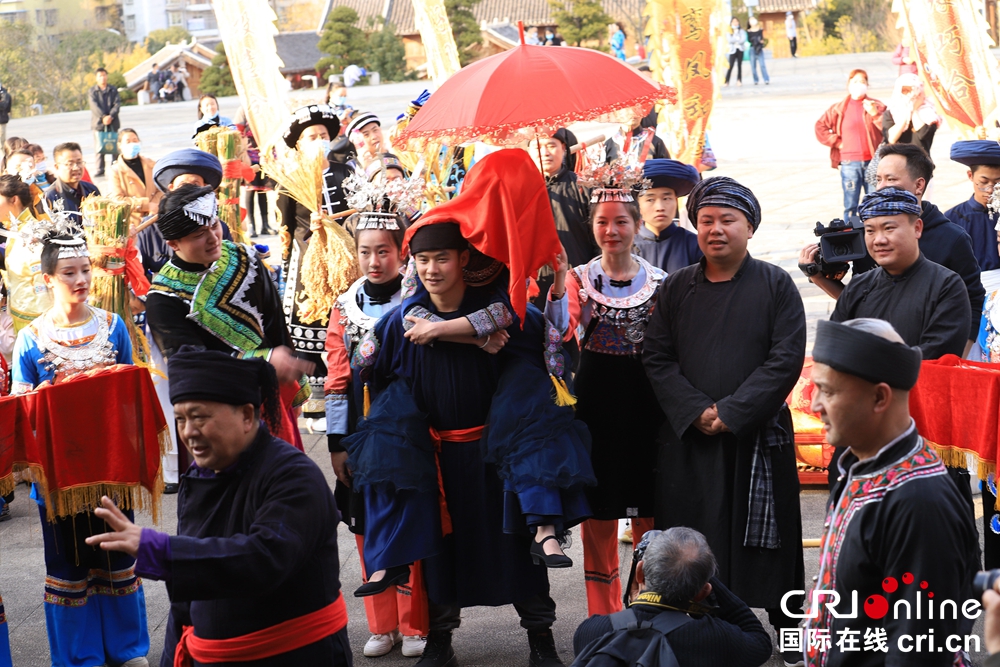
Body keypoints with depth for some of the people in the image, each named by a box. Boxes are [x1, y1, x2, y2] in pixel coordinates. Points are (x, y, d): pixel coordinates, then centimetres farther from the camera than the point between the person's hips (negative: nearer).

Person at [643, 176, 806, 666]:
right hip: (687, 439, 2)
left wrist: (732, 412, -14)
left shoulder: (776, 285, 0)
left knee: (763, 544, 3)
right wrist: (696, 411, -11)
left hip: (758, 437, -2)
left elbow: (786, 359, -8)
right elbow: (657, 358, 3)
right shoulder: (676, 288, 8)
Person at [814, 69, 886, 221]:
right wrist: (837, 142, -1)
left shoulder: (876, 106, 6)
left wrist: (875, 114, -16)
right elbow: (820, 127, 8)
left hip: (872, 162, 0)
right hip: (849, 164, 0)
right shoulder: (839, 109, 7)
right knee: (850, 206, 3)